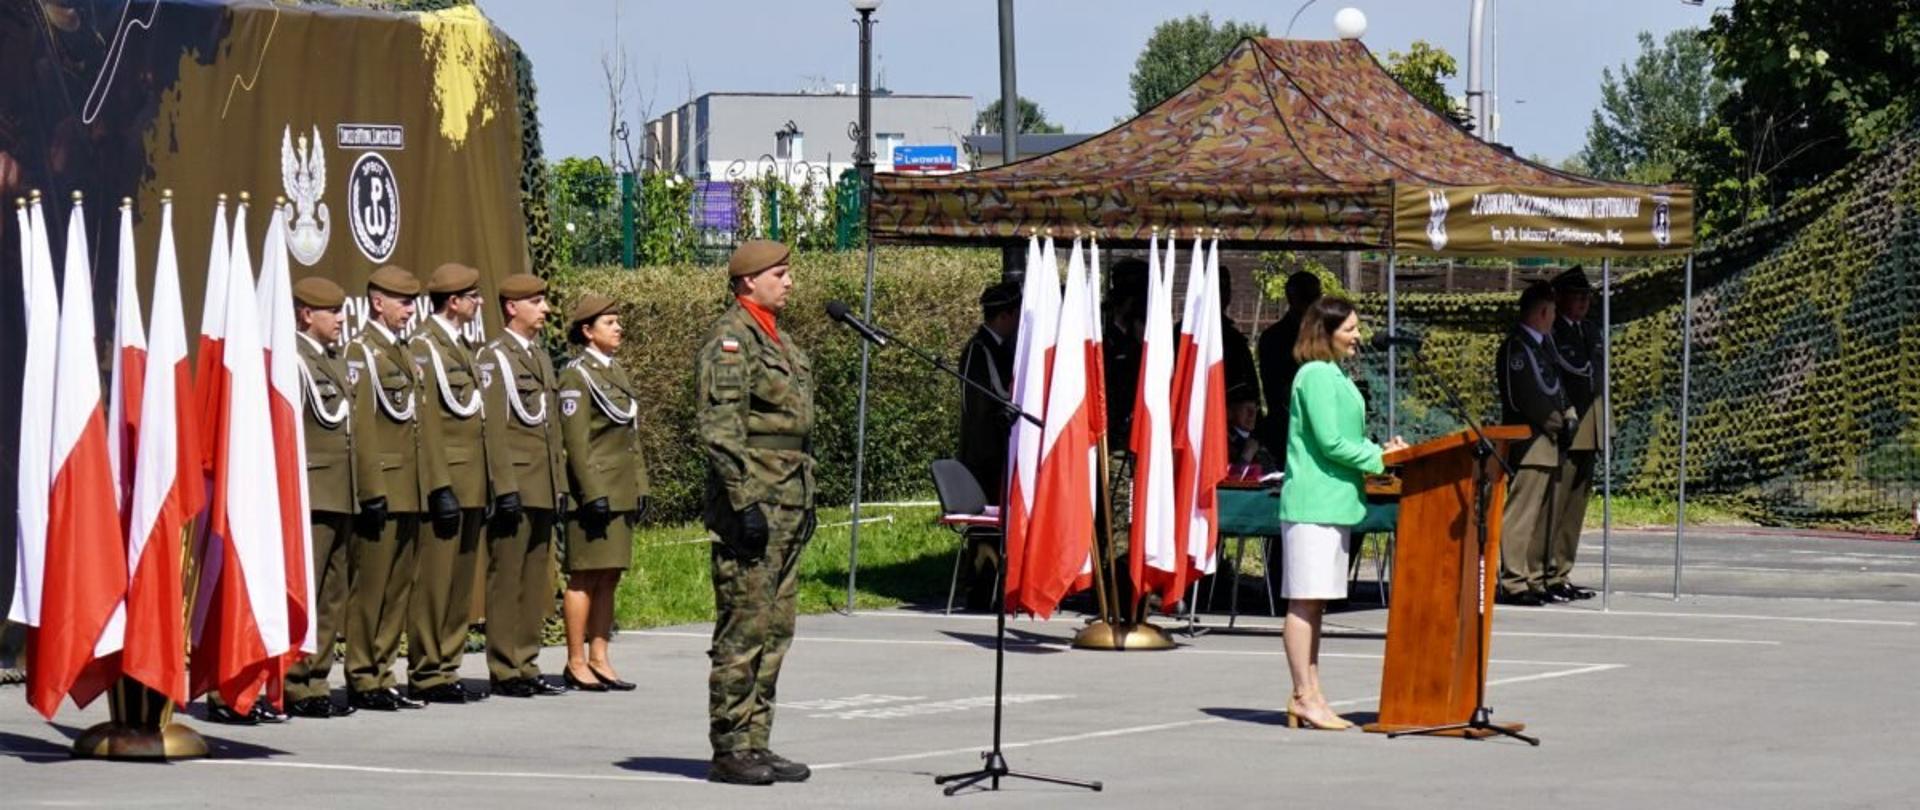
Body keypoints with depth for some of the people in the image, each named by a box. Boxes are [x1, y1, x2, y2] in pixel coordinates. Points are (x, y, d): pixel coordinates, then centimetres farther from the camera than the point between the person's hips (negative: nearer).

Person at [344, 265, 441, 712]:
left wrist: (437, 482, 14)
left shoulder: (405, 356, 20)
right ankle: (363, 680, -2)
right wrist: (372, 491, -19)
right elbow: (360, 427, -14)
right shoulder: (361, 352, -7)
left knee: (398, 587, 9)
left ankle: (381, 678, 13)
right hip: (381, 493, -9)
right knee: (370, 587, -5)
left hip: (409, 493, 9)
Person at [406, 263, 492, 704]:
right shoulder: (424, 346, -9)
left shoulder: (460, 345, 19)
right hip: (445, 483, -9)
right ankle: (427, 675, -3)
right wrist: (440, 485, -19)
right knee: (435, 580, -6)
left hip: (470, 484, 9)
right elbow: (426, 421, -15)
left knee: (461, 582, 10)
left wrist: (490, 480, 18)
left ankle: (446, 668, 14)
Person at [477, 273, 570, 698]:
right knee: (506, 579, -5)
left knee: (536, 582, 9)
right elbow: (493, 428, -13)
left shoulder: (542, 357, 19)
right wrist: (505, 487, -18)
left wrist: (560, 484, 17)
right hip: (515, 486, -8)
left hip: (542, 491, 8)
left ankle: (526, 665, 14)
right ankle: (504, 671, -3)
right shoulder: (495, 357, -6)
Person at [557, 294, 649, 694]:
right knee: (586, 578, -5)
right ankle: (576, 664, -2)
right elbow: (575, 441, -14)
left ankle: (599, 660, 13)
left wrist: (640, 488, 17)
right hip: (596, 491, -8)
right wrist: (592, 493, -19)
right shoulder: (577, 376, -9)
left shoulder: (617, 373, 17)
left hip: (622, 493, 8)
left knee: (609, 578, 9)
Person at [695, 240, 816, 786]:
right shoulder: (730, 339, -11)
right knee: (743, 632, -7)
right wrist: (744, 503, -22)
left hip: (786, 510, 10)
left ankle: (754, 742, 15)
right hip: (752, 508, -10)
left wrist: (805, 503, 22)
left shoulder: (778, 340, 19)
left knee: (774, 631, 11)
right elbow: (720, 428, -18)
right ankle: (730, 750, -4)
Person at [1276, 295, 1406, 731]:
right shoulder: (1316, 376, -12)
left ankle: (1310, 695, 14)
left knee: (1315, 602, 11)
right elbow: (1329, 441, -18)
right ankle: (1304, 697, -6)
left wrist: (1379, 449, 5)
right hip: (1312, 503, -10)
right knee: (1305, 599, -7)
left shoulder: (1337, 376, 18)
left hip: (1334, 501, 10)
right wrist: (1379, 458, -10)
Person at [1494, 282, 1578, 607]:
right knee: (1522, 514, -11)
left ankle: (1535, 580, 18)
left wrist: (1568, 416, 6)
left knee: (1542, 515, 12)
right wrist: (1557, 424, -11)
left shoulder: (1543, 343, 17)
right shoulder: (1516, 347, -12)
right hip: (1529, 444, -10)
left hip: (1550, 444, 10)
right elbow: (1523, 398, -18)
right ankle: (1513, 583, -12)